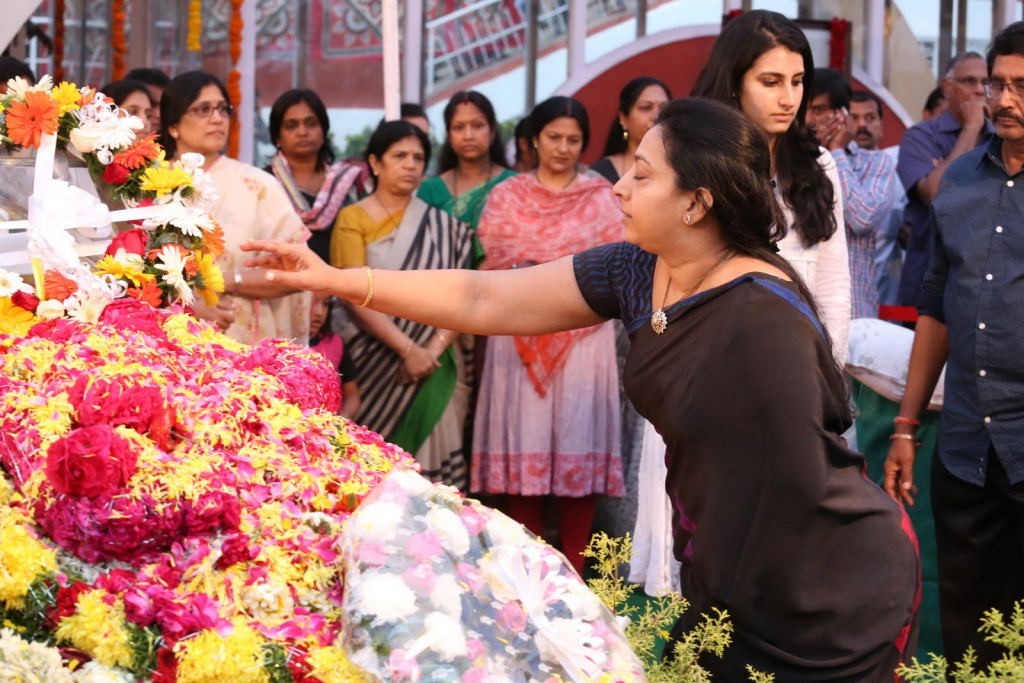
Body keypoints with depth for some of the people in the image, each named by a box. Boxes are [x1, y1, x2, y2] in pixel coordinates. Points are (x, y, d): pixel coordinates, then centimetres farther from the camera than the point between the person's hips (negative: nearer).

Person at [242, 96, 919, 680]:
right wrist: (337, 280, 1)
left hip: (825, 592, -8)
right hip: (731, 576, 8)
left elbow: (792, 484, -22)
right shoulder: (636, 271, -2)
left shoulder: (762, 317, -27)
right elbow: (484, 300, 3)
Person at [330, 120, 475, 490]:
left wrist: (433, 350, -11)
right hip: (376, 368, -2)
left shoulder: (442, 225, 10)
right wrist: (408, 349, -15)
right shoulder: (353, 219, 2)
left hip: (434, 369, 2)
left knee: (431, 467, -2)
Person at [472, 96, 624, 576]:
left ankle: (573, 568, 3)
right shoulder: (507, 195, 11)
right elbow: (492, 266, 9)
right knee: (521, 445, -3)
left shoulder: (600, 197, 10)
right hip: (520, 335, 0)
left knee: (579, 443, -3)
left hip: (583, 336, 0)